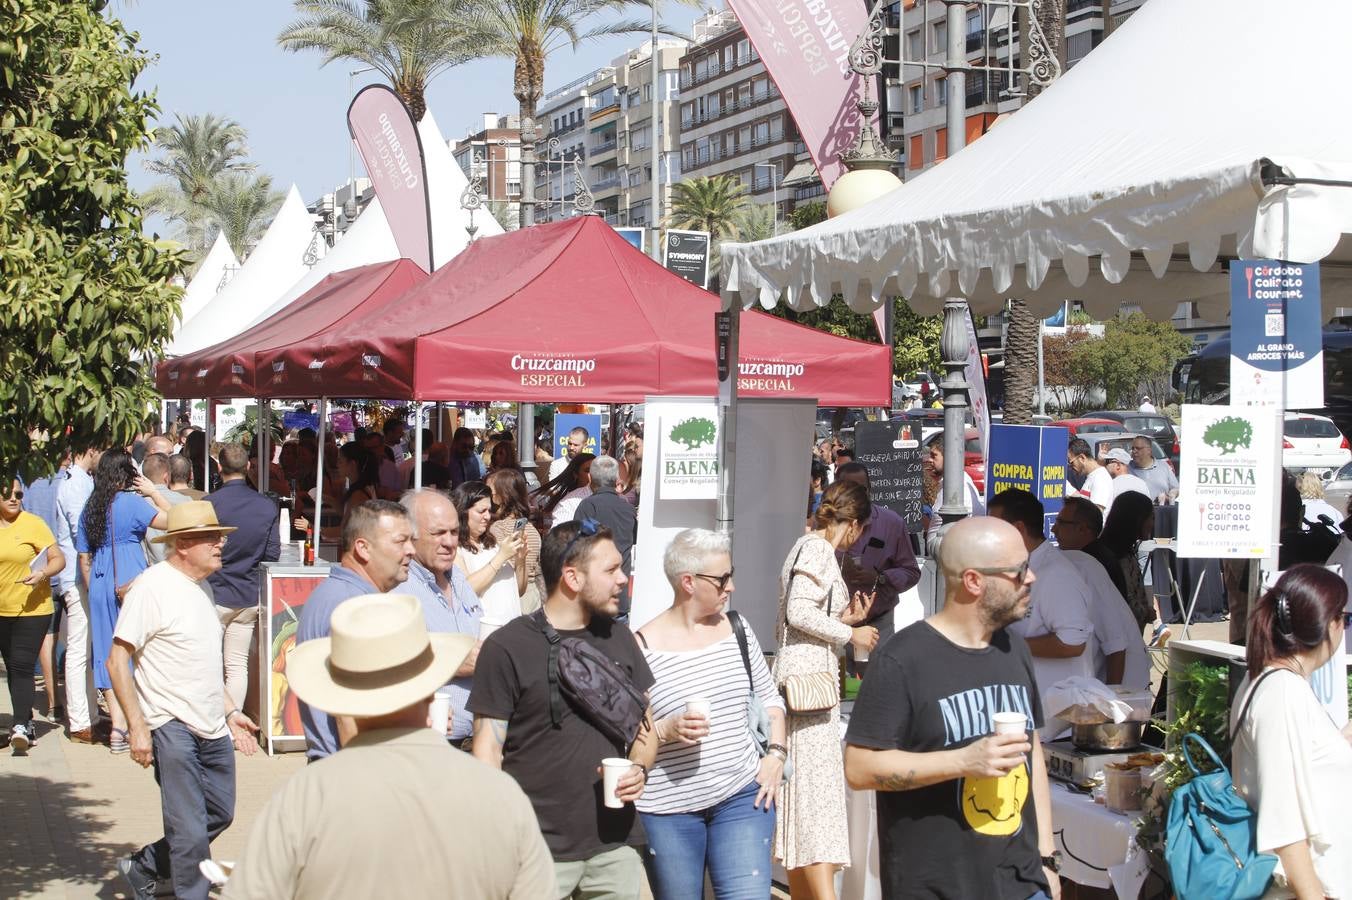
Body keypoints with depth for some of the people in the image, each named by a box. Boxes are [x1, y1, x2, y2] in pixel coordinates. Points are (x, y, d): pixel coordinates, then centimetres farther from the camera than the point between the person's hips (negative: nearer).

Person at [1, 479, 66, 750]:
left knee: (22, 667, -13)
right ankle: (26, 721, 21)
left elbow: (58, 559, -7)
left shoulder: (32, 524, -6)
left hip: (31, 610, -6)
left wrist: (43, 574, -25)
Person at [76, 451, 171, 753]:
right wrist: (154, 493, -1)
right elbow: (171, 521, -14)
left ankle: (118, 725, 6)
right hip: (132, 585, -6)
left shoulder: (90, 509, 10)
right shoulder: (131, 503, -9)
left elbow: (84, 558, 13)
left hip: (99, 587, 6)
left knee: (108, 654, 7)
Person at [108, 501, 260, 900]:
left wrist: (229, 711, 21)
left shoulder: (197, 588, 14)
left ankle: (144, 868, 33)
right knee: (190, 831, -5)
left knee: (219, 815, 16)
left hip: (212, 729, 9)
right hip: (172, 728, -9)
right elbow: (117, 661, -15)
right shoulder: (152, 587, -12)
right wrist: (137, 727, -19)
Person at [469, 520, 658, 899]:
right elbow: (488, 747, -6)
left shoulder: (618, 637, 9)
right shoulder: (507, 647, -7)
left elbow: (644, 725, 17)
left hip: (614, 845, 5)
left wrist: (640, 769, -4)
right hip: (537, 852, -4)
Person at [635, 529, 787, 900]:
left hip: (742, 796, 3)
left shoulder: (737, 628, 4)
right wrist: (665, 731, -22)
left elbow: (769, 696, 15)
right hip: (668, 808, -2)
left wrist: (776, 754, 2)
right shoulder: (642, 646, -10)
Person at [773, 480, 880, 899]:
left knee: (805, 782, 10)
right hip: (808, 671, -10)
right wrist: (851, 634, -10)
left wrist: (844, 619, 16)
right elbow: (798, 613, -20)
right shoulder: (819, 550, -10)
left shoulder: (809, 546, 19)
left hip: (807, 671, 10)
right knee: (817, 786, -13)